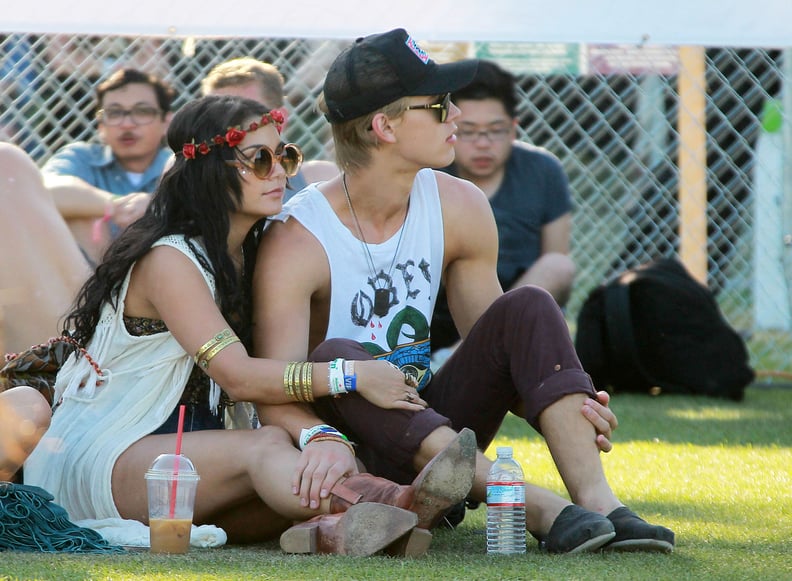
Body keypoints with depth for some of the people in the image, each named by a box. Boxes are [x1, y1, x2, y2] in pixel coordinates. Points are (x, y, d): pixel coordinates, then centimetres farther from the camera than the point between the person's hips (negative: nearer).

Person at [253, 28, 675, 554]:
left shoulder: (459, 209, 0)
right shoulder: (295, 242, -18)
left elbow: (497, 341, 6)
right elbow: (277, 401, -25)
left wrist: (570, 408, -14)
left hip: (429, 424, 5)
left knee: (528, 307, -13)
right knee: (333, 357, -36)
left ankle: (597, 500, -33)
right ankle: (538, 508, -46)